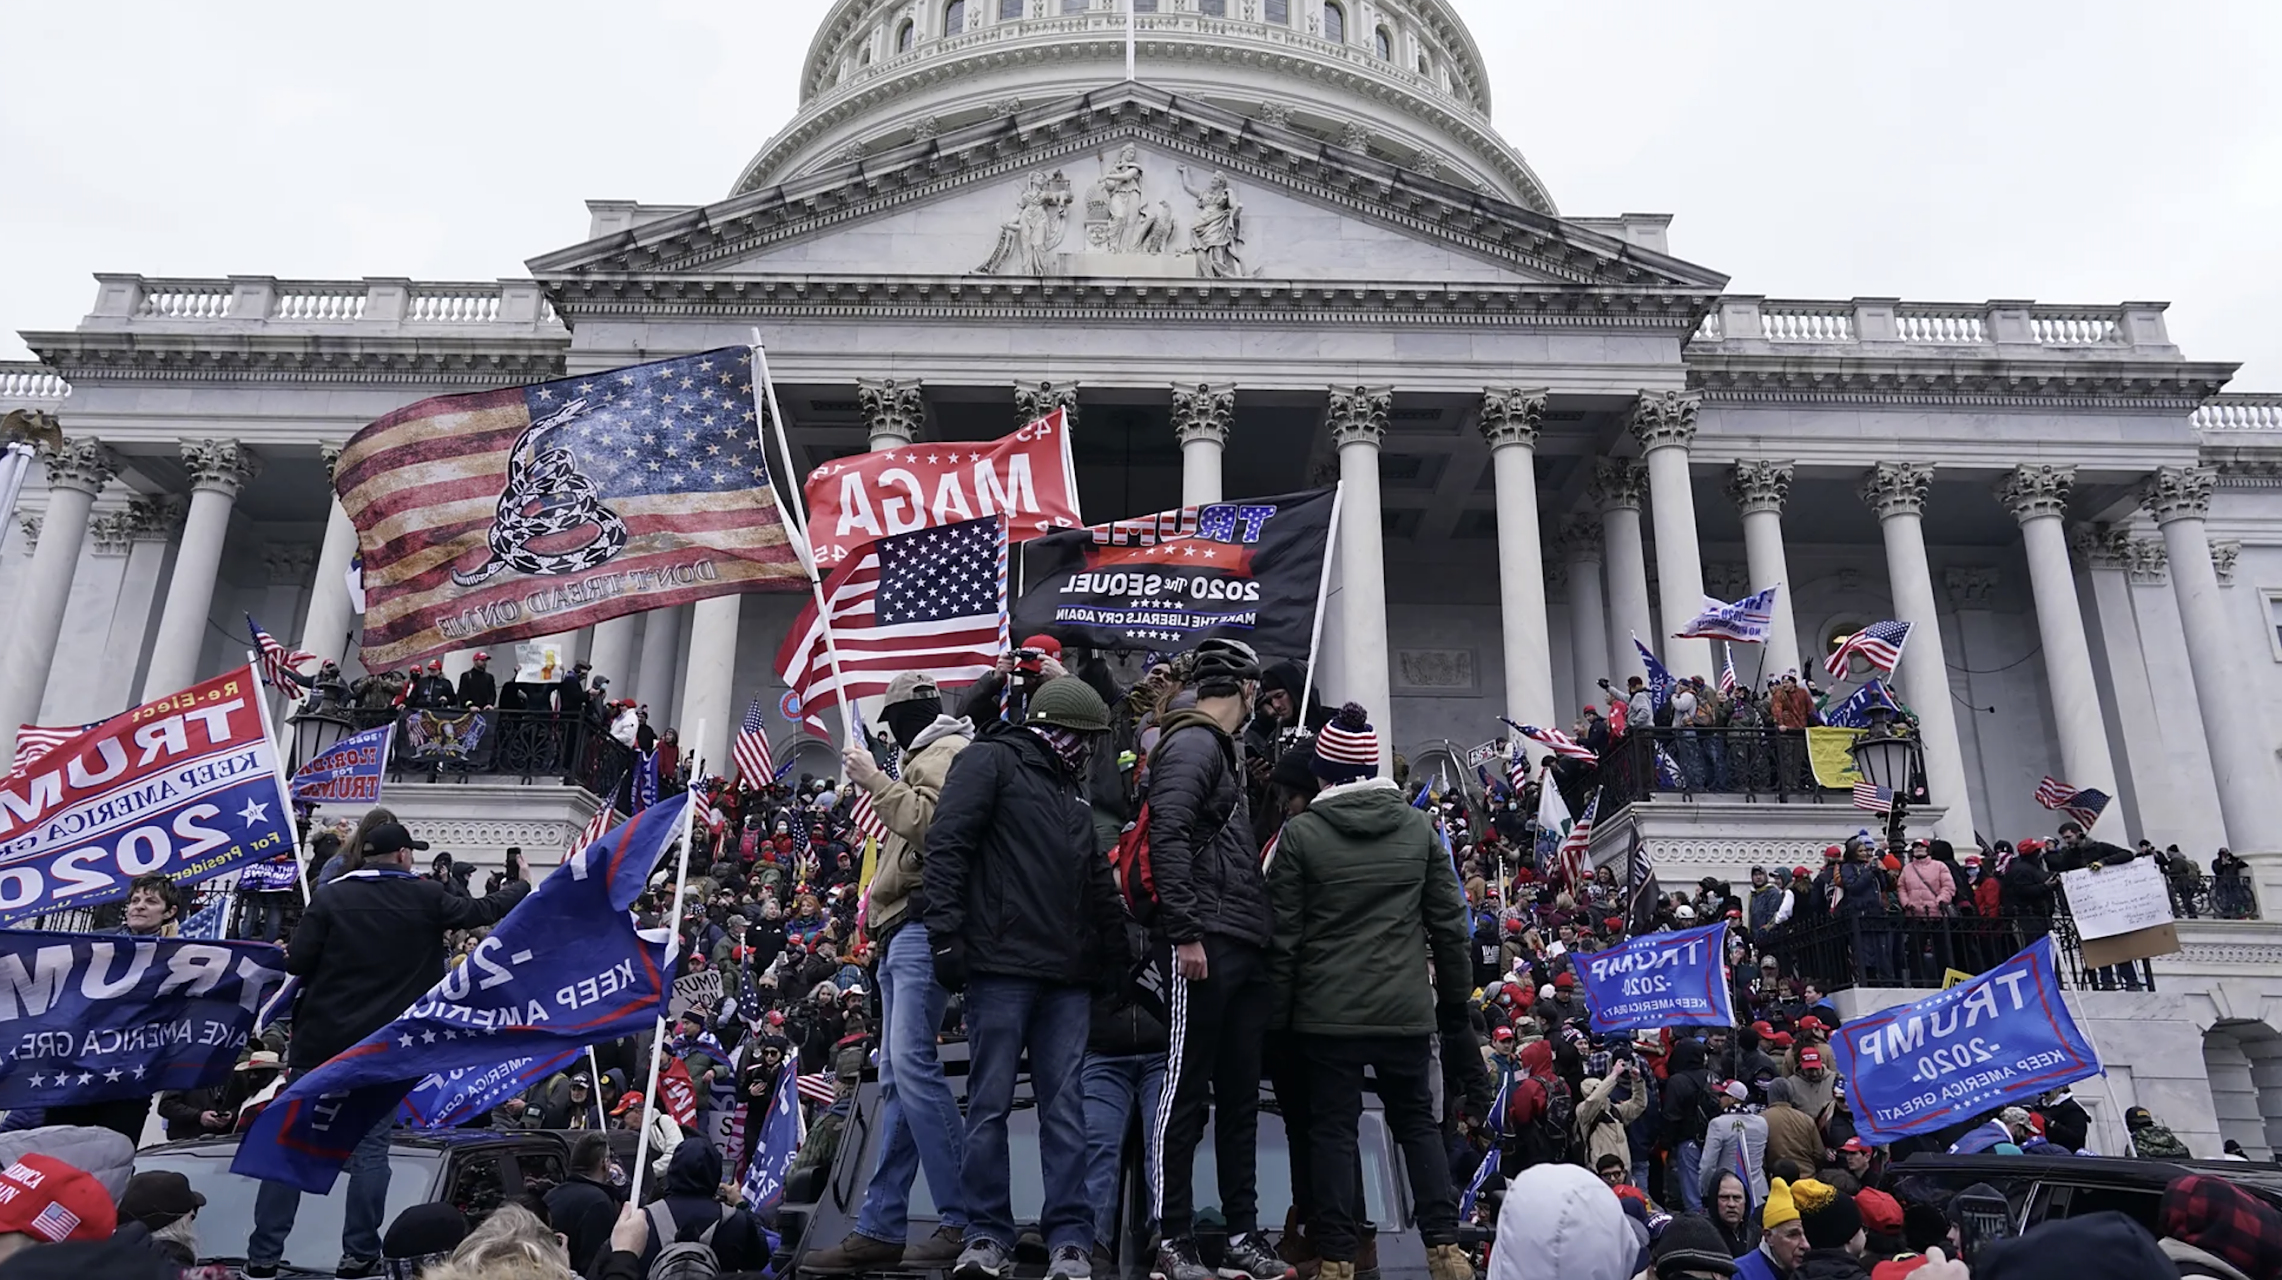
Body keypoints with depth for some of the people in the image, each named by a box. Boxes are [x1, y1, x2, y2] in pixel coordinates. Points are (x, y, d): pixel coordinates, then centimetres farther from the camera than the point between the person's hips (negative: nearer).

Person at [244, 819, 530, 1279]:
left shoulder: (332, 897, -3)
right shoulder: (427, 898, -1)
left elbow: (296, 962, -7)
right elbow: (481, 911, 12)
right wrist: (523, 886, 29)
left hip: (321, 1038, 1)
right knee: (371, 1146, 6)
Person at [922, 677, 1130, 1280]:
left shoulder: (1071, 790, 23)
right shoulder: (989, 761, 1)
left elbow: (1098, 883, 25)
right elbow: (945, 847, -8)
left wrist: (1115, 957, 19)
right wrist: (946, 934, -16)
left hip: (1067, 978, 6)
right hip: (1001, 965, -6)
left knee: (1064, 1108, 3)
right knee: (990, 1104, 0)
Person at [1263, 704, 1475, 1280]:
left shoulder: (1300, 833, -6)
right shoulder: (1418, 827, 3)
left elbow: (1283, 935, -5)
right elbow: (1448, 922, 5)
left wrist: (1278, 1012, 3)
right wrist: (1454, 997, 16)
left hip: (1327, 1011, -2)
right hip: (1406, 1008, 3)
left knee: (1333, 1129, 6)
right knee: (1417, 1122, 15)